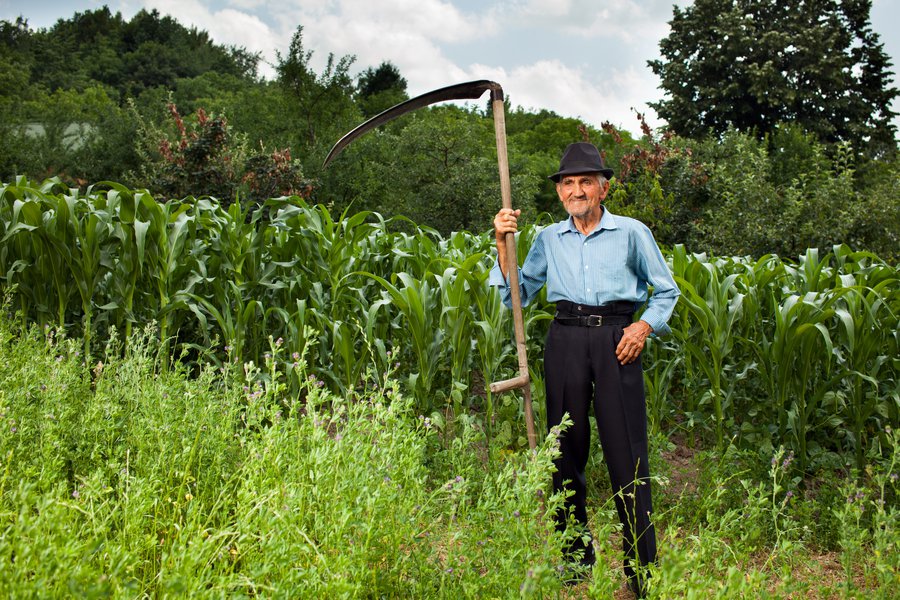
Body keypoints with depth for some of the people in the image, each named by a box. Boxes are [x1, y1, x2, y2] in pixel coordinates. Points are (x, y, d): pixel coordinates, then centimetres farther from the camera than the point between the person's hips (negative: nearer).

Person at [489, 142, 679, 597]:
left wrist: (644, 325, -5)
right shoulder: (548, 239, 13)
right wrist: (503, 244, 2)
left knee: (626, 452, -6)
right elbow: (518, 294, 12)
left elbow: (667, 291, 13)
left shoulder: (632, 233, 6)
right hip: (565, 341, 3)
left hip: (616, 340, -3)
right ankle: (576, 555, 21)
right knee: (566, 447, 6)